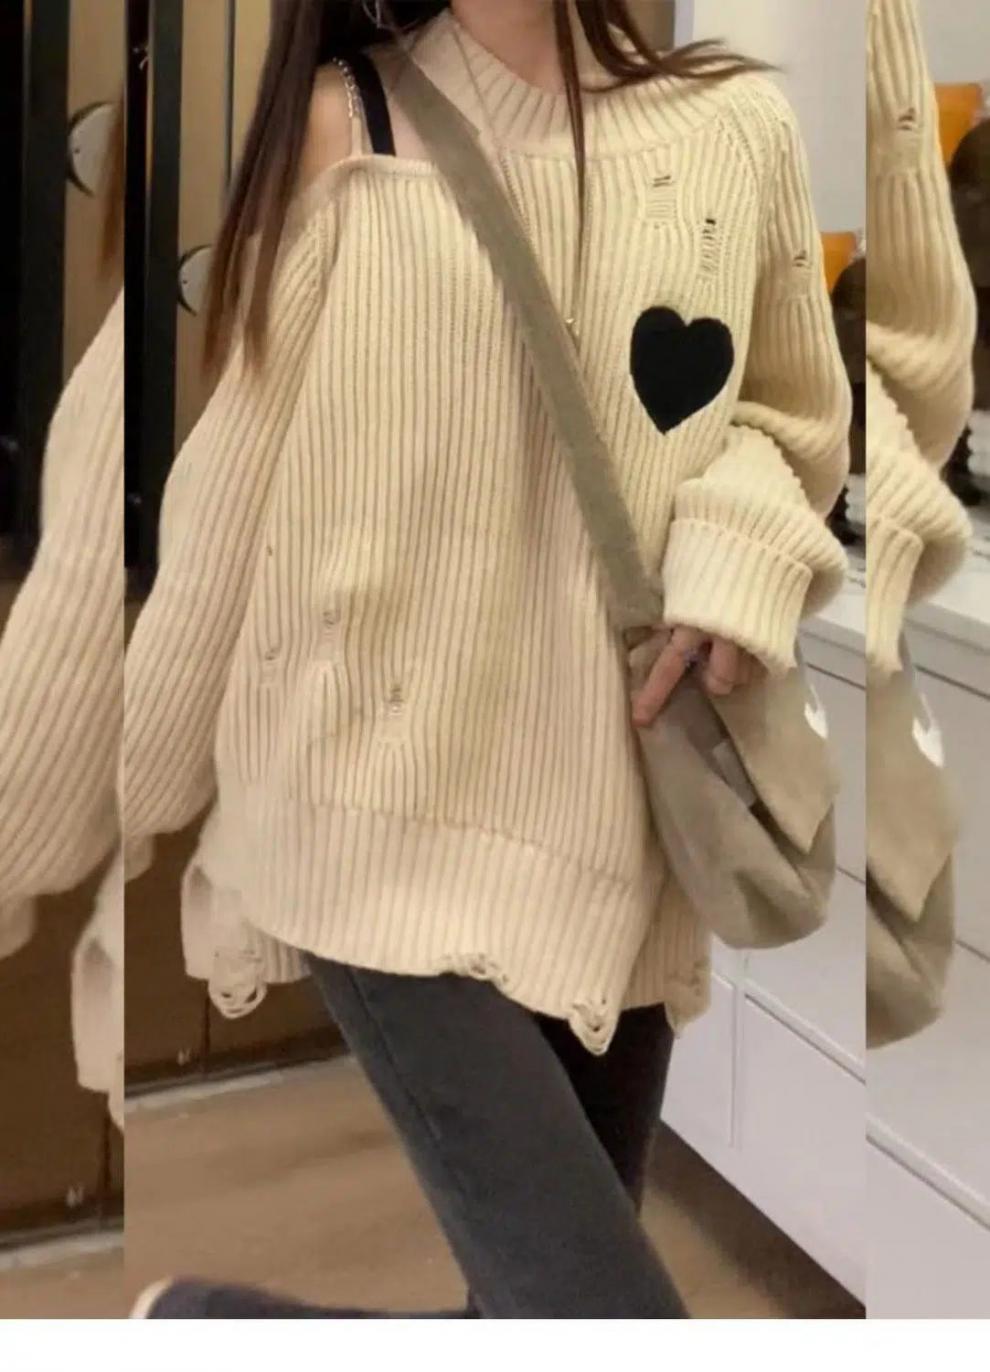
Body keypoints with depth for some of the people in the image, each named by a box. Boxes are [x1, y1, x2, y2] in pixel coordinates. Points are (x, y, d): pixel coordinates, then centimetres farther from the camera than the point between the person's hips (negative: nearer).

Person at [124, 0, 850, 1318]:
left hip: (620, 821, 4)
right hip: (394, 805, -4)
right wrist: (134, 796, 9)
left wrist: (742, 537, -6)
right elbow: (235, 484, 2)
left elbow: (797, 421, 17)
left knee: (549, 1310, 11)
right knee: (604, 1329, -14)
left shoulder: (737, 126, 4)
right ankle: (192, 1328, 11)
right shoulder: (344, 130, -3)